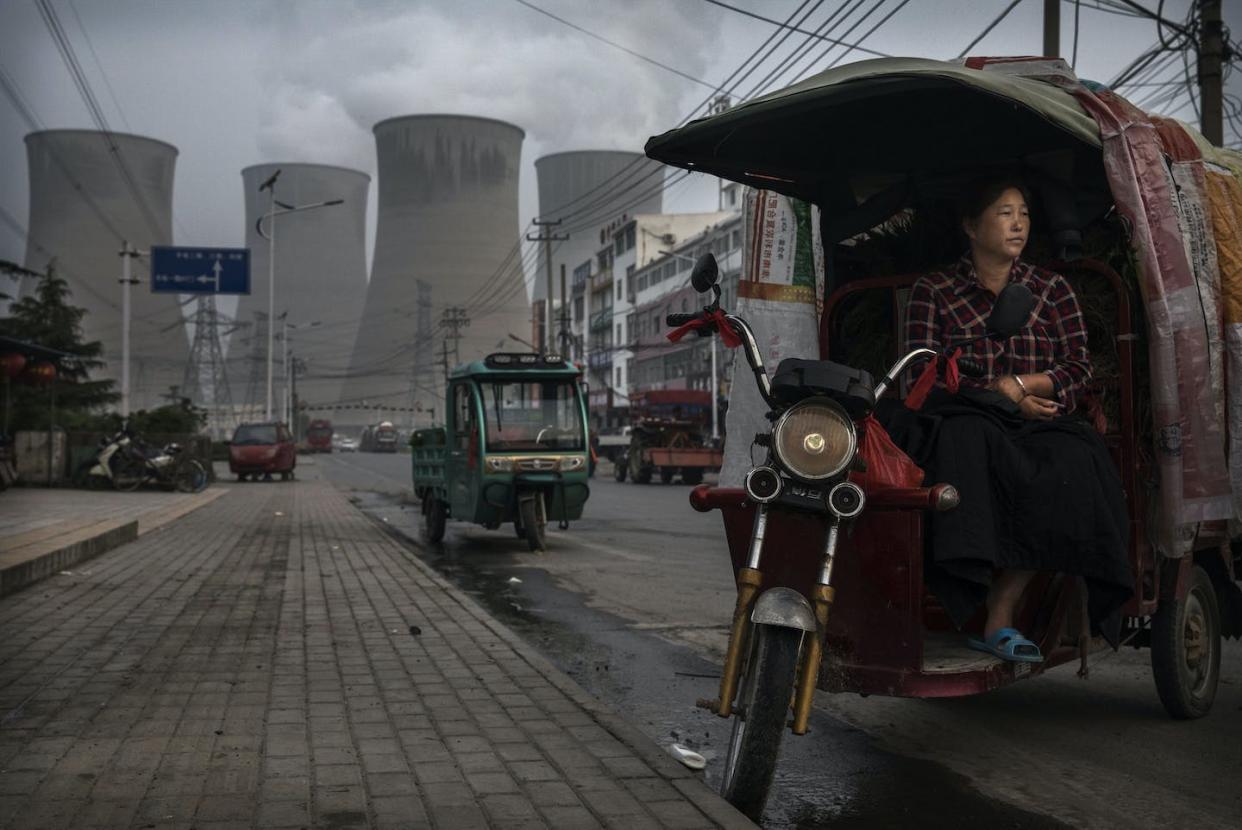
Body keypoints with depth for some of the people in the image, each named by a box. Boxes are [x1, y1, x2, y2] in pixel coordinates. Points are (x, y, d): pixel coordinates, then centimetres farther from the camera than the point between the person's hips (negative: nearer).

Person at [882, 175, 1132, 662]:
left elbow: (1079, 371, 11)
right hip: (966, 418, -2)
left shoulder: (1052, 290, 19)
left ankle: (1000, 614, -29)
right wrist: (1002, 396, -10)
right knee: (967, 440, -39)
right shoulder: (932, 292, 12)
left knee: (1073, 463, -33)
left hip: (1037, 425, 2)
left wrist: (1017, 384, -7)